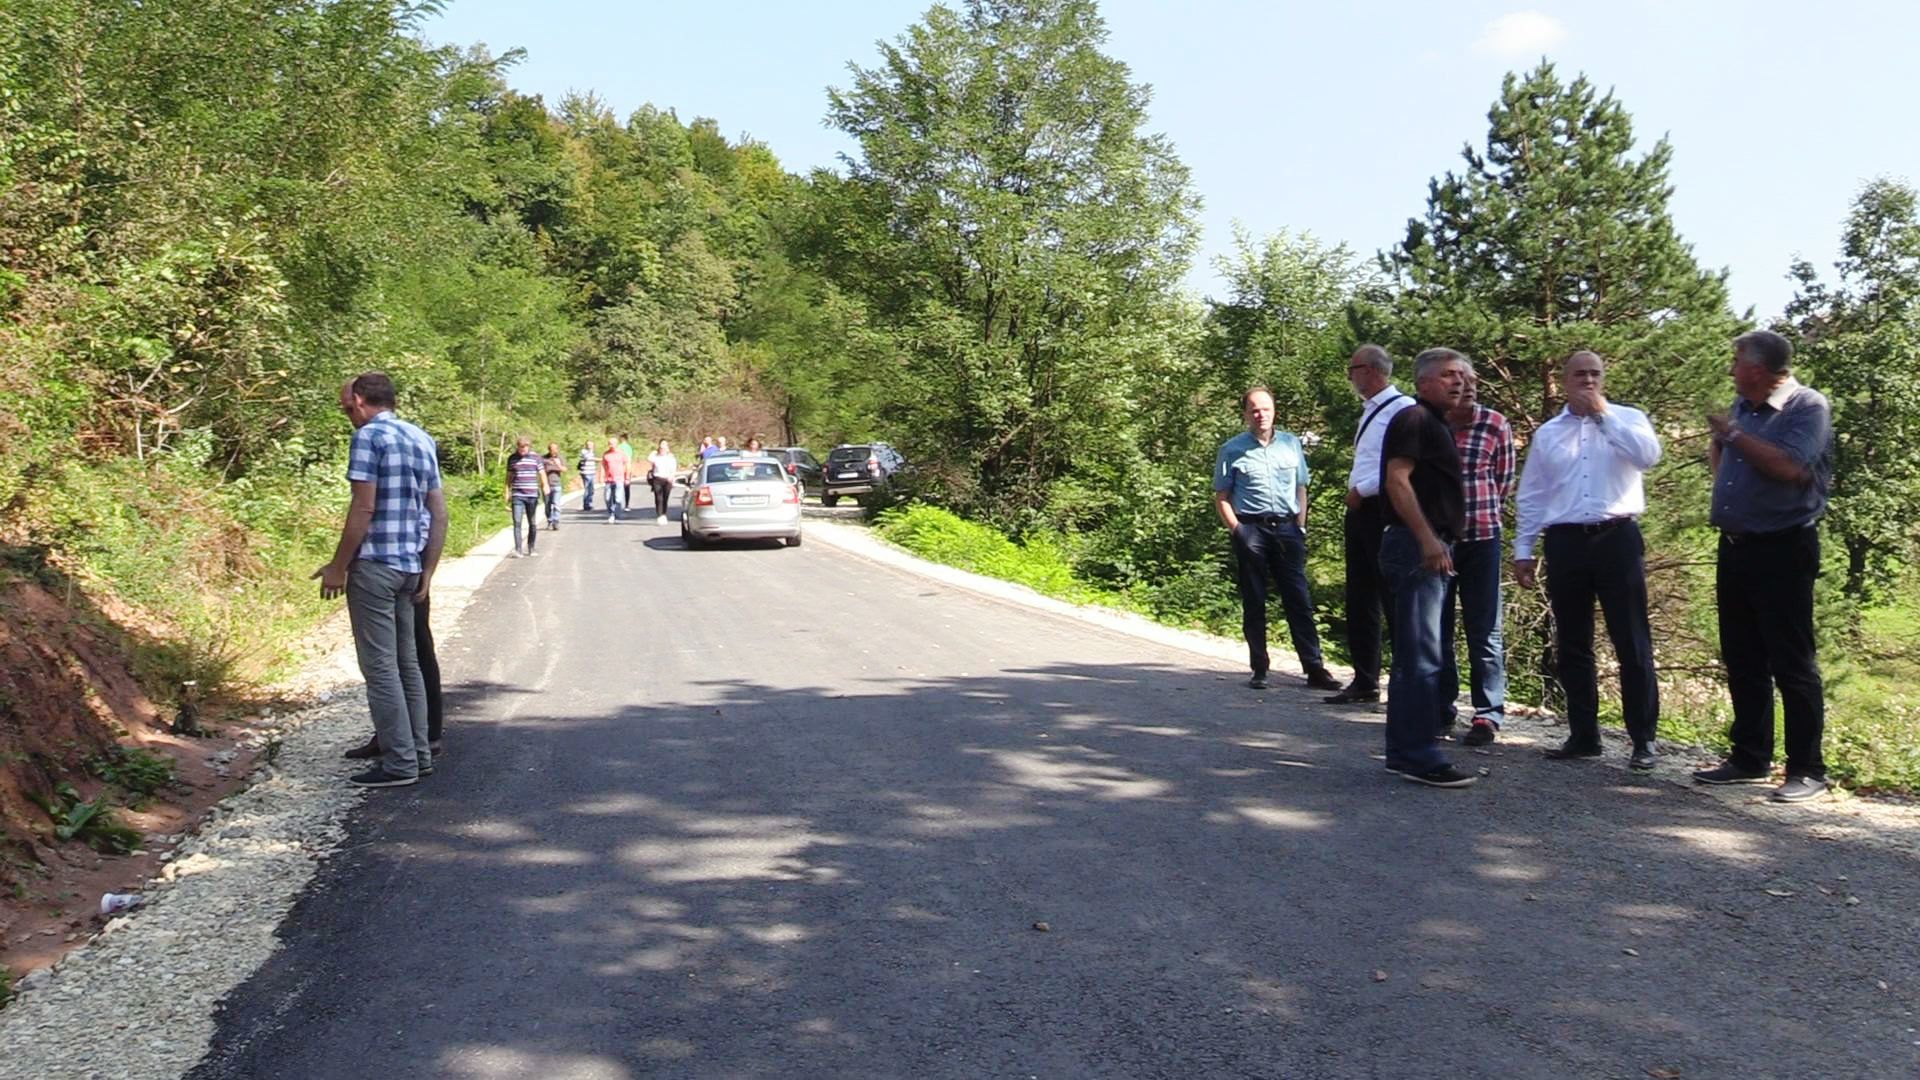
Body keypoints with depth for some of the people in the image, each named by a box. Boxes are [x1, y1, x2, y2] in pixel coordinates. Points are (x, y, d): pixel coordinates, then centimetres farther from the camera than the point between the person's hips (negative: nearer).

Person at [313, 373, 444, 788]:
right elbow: (439, 513, 13)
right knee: (407, 662, 14)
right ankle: (419, 754, 19)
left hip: (374, 566, -8)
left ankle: (400, 763, -2)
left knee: (380, 665, -3)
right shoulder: (422, 439, 15)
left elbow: (364, 507, -16)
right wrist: (427, 573, 17)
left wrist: (338, 566, -9)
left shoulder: (369, 435, -9)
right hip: (409, 567, 8)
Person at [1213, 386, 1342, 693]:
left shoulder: (1291, 444, 12)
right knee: (1254, 604, 3)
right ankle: (1259, 670, 10)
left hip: (1287, 529, 2)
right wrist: (1237, 531, -6)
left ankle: (1314, 669, 1)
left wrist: (1300, 528, 7)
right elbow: (1222, 497, 4)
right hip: (1251, 530, -2)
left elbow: (1301, 489, 16)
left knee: (1299, 600, 0)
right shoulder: (1232, 450, 3)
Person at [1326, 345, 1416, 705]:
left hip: (1383, 510, -10)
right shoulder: (1370, 411, 18)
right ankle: (1364, 681, 22)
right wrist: (1355, 492, 11)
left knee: (1393, 599, -5)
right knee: (1359, 600, 13)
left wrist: (1362, 490, -16)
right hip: (1360, 511, 10)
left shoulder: (1402, 409, -13)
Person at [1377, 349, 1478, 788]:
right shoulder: (1414, 419, -8)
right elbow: (1397, 479, -20)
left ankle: (1403, 751, 17)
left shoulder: (1435, 424, 23)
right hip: (1419, 548, -11)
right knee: (1422, 657, -10)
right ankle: (1420, 757, -8)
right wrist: (1427, 538, -26)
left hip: (1430, 549, 11)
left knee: (1413, 656, 12)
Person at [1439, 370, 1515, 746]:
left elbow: (1504, 479, 8)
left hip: (1481, 536, -1)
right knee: (1436, 628, 7)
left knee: (1485, 630, 1)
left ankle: (1488, 714, 7)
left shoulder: (1496, 425, -2)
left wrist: (1479, 512, 10)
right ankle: (1441, 711, 17)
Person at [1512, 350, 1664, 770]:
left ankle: (1643, 740, 5)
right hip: (1565, 543, 3)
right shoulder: (1547, 433, 14)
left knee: (1632, 644, -2)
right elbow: (1531, 497, 14)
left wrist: (1603, 413, -10)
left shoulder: (1627, 419, 7)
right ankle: (1583, 735, 17)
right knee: (1571, 646, 8)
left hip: (1617, 539, -3)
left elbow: (1648, 455, -15)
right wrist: (1523, 549, 9)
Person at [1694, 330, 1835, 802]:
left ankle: (1807, 769, 4)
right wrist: (1718, 442, 5)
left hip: (1782, 550, -8)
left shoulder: (1808, 406, -10)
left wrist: (1734, 435, -16)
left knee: (1792, 662, -3)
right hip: (1735, 547, 8)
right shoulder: (1742, 406, 13)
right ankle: (1750, 758, 23)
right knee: (1742, 660, 13)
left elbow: (1790, 466, -25)